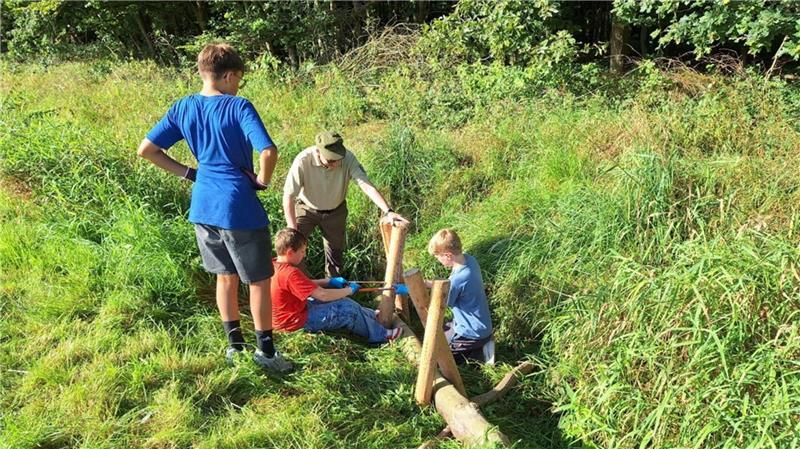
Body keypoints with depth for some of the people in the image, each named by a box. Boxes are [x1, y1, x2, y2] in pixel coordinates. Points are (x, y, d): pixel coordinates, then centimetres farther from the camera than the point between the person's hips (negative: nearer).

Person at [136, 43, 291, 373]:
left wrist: (187, 172, 8)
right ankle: (265, 351, 20)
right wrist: (262, 181, -8)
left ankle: (234, 345, 32)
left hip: (203, 207, 6)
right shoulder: (238, 107, -12)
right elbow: (268, 151, -26)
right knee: (259, 280, 9)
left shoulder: (183, 108, 5)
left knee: (225, 276, 21)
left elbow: (146, 150, 6)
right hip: (240, 207, -6)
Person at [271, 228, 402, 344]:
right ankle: (380, 335, 10)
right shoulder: (290, 273, -30)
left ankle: (372, 315, 29)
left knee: (341, 301, 15)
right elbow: (323, 295, -27)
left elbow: (306, 284, 13)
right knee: (348, 310, -7)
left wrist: (329, 281, 6)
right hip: (298, 320, -9)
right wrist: (349, 290, -12)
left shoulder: (274, 265, 0)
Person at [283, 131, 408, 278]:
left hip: (335, 211, 2)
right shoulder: (303, 161, -32)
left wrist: (388, 211, -45)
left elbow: (367, 186, -33)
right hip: (306, 209, -2)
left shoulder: (348, 158, -28)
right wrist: (293, 229, -30)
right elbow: (289, 196, -27)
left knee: (335, 253, 12)